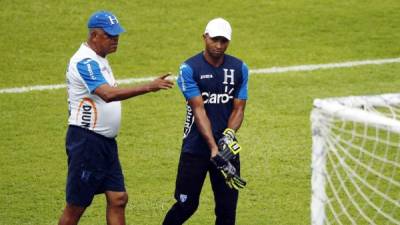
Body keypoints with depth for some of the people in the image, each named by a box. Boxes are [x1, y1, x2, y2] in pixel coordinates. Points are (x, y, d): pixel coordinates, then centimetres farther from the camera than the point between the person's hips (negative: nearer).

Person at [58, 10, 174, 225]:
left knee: (118, 198, 4)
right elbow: (108, 94, -32)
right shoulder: (84, 62, -18)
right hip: (86, 141, -9)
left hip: (106, 142, 9)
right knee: (76, 206, -2)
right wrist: (148, 87, -37)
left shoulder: (98, 60, 14)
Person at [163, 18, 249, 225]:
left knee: (227, 208, 2)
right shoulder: (189, 69, -9)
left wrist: (229, 133, -19)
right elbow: (199, 110, -16)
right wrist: (213, 147, -25)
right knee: (186, 205, 2)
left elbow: (238, 109, 2)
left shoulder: (239, 69, 3)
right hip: (195, 147, -3)